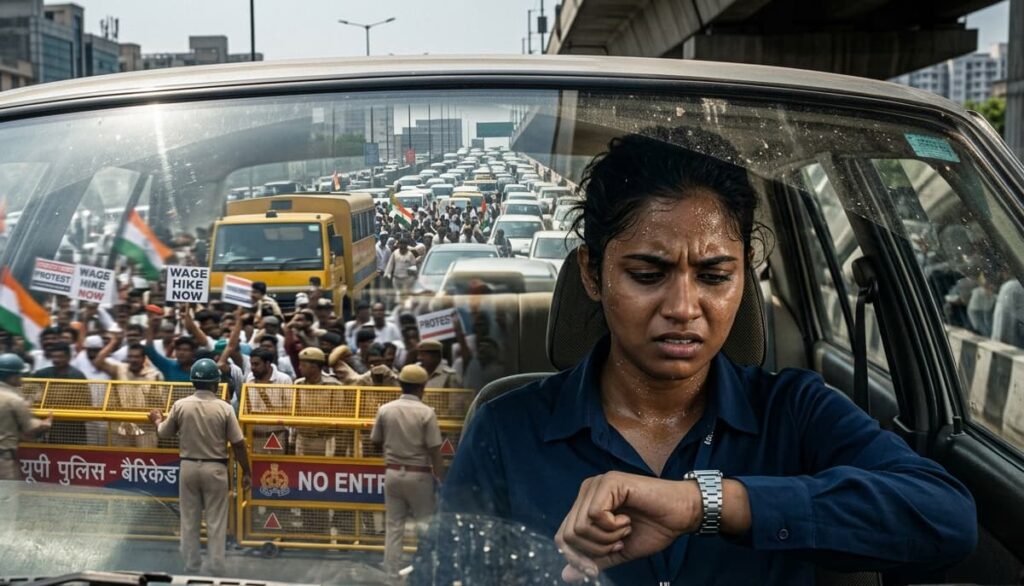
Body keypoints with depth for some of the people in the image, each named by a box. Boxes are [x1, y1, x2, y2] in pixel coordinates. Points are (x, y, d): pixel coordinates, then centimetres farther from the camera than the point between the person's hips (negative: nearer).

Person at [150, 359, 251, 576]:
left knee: (189, 521, 13)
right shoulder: (224, 408, -11)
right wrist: (246, 472, 1)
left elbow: (164, 434, 8)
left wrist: (157, 420, 30)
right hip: (215, 468, -2)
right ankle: (216, 569, 8)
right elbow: (238, 444, -8)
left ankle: (191, 568, 19)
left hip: (188, 467, 2)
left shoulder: (180, 405, -6)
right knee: (216, 522, 6)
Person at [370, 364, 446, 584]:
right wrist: (443, 481, -8)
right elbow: (435, 452, -14)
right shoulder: (426, 412, -13)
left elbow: (376, 442, 8)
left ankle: (393, 577, 13)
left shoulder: (385, 410, -2)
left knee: (394, 528, 10)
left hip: (393, 473, 4)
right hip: (419, 475, -3)